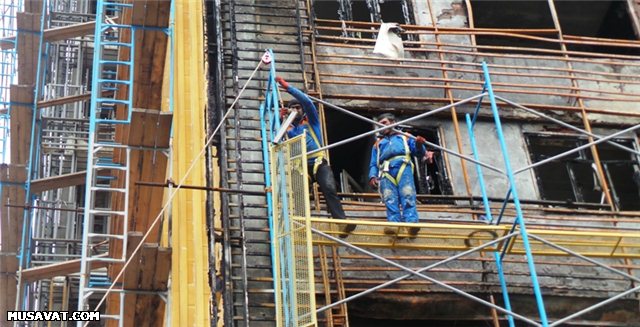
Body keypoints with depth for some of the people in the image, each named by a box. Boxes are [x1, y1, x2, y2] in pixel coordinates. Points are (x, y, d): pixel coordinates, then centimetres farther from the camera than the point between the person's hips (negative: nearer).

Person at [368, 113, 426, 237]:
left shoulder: (405, 137, 32)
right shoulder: (378, 144, 38)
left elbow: (419, 153, 20)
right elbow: (373, 164, 25)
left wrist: (419, 145, -5)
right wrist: (372, 176, 3)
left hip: (402, 166, -2)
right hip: (386, 171, 2)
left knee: (407, 196, -25)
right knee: (390, 200, -21)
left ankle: (411, 223, -41)